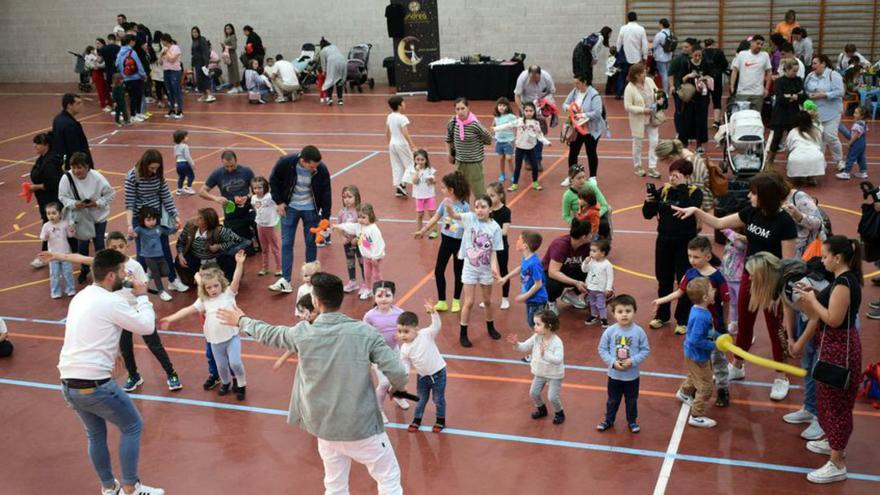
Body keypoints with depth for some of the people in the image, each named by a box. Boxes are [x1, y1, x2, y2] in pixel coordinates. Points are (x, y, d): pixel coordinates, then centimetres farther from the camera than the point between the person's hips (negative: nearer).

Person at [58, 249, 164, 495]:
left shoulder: (80, 297, 11)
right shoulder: (111, 302, -14)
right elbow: (147, 327, -7)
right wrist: (142, 297, 6)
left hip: (68, 383, 8)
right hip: (94, 384, -8)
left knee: (95, 434, 23)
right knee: (132, 426, 9)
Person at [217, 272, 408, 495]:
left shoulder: (302, 334, -9)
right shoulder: (364, 332, -16)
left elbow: (269, 334, 11)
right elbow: (398, 374, -17)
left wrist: (242, 320, 31)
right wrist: (394, 389, 7)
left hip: (324, 427, 3)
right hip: (361, 425, -3)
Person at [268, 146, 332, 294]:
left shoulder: (321, 170, -23)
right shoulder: (285, 162, -26)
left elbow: (326, 193, -11)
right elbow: (273, 180, -7)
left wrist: (325, 217, -10)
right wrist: (279, 202, -8)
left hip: (311, 209, 0)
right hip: (289, 207, 0)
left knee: (311, 243, 7)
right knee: (286, 243, -3)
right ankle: (285, 280, -1)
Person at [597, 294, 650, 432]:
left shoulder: (638, 331, -15)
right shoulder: (610, 331, -14)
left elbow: (645, 350, -8)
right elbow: (602, 349, -7)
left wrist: (633, 361, -20)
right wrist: (613, 362, -19)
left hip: (632, 375, 0)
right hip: (614, 374, 0)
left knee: (632, 400, 18)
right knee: (613, 400, 19)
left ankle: (632, 421, 39)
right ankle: (609, 420, 38)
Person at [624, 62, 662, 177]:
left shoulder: (649, 81, -4)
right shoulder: (630, 88, -20)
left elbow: (657, 93, 12)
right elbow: (627, 106, -20)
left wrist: (659, 98, -11)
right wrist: (642, 110, -25)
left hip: (652, 118, 5)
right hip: (638, 120, -5)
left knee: (654, 142, 3)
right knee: (637, 144, 11)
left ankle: (652, 168, 12)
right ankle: (637, 167, 28)